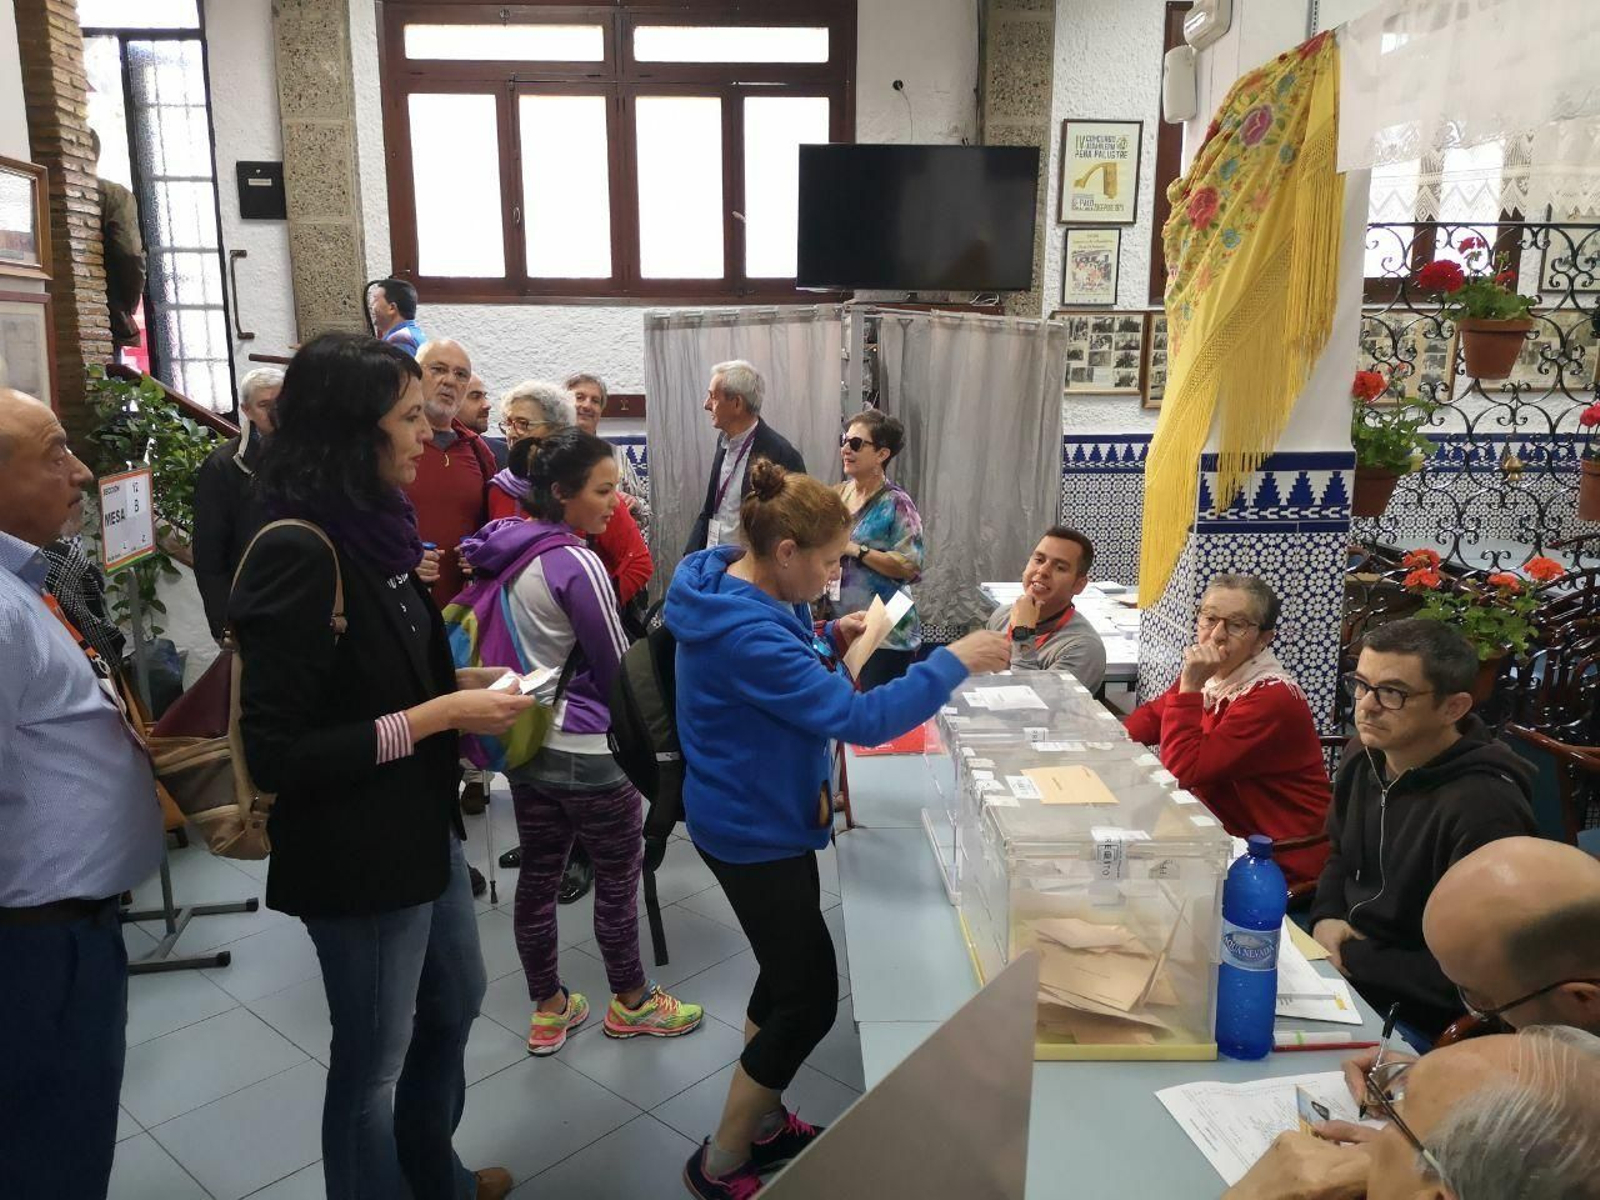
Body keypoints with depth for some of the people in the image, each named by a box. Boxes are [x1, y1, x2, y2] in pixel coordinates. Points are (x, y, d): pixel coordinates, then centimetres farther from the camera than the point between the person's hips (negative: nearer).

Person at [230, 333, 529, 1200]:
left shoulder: (369, 528, 2)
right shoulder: (297, 553, -24)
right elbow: (276, 754, -25)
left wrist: (459, 682, 1)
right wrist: (437, 716, -23)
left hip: (423, 826, 9)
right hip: (356, 852, -9)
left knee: (454, 1006, 26)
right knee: (373, 1061, 12)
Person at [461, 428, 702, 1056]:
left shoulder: (505, 552, 3)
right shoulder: (576, 563, -21)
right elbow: (619, 669, -14)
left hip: (524, 739, 8)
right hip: (584, 749, -8)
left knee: (538, 871, 16)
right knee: (620, 873, 11)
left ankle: (547, 1012, 30)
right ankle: (631, 1003, 28)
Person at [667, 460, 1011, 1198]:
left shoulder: (737, 589, -1)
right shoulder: (747, 634, -33)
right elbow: (860, 720, -33)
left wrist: (827, 639, 1)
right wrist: (955, 662, -25)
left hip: (765, 818, 10)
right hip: (752, 832, -10)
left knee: (788, 973, 22)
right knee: (811, 998, 3)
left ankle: (763, 1123, 40)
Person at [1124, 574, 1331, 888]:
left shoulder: (1272, 700, -24)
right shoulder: (1212, 675, 0)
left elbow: (1183, 770, -26)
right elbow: (1154, 714, 15)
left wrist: (1190, 685, -28)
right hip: (1225, 833, 7)